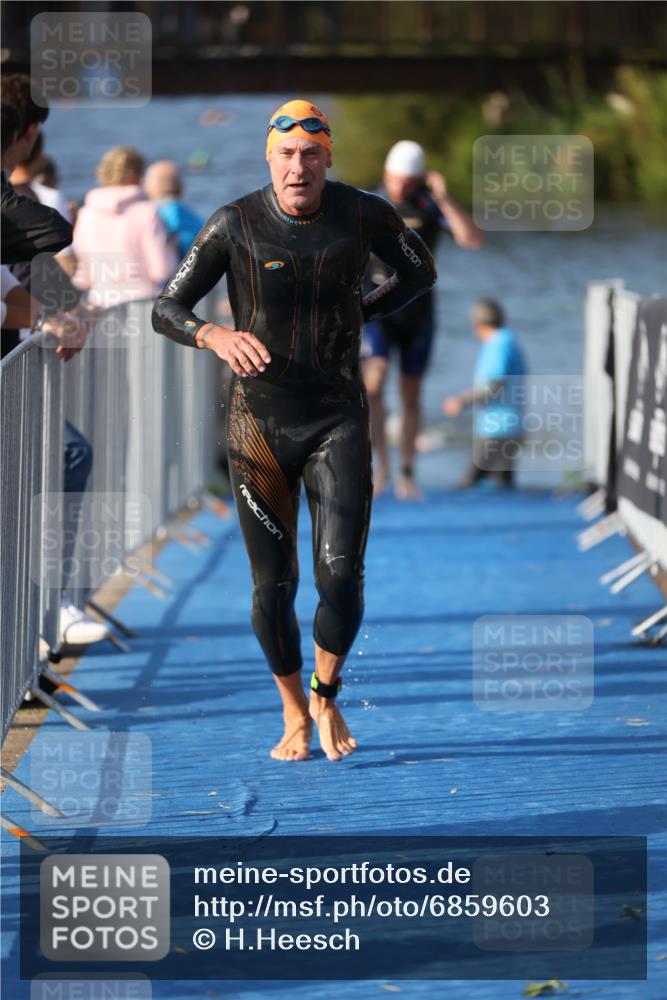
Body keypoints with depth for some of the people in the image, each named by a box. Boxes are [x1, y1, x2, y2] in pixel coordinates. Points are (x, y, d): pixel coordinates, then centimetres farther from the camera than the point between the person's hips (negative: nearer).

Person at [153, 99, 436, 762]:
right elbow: (165, 310, -7)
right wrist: (216, 336, -27)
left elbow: (420, 270, 17)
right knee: (273, 586, 2)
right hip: (260, 425, 0)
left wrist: (359, 312, 6)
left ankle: (327, 697, 14)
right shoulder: (235, 225, -9)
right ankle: (294, 715, 25)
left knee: (341, 574, -13)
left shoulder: (363, 215, -4)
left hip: (339, 421, 1)